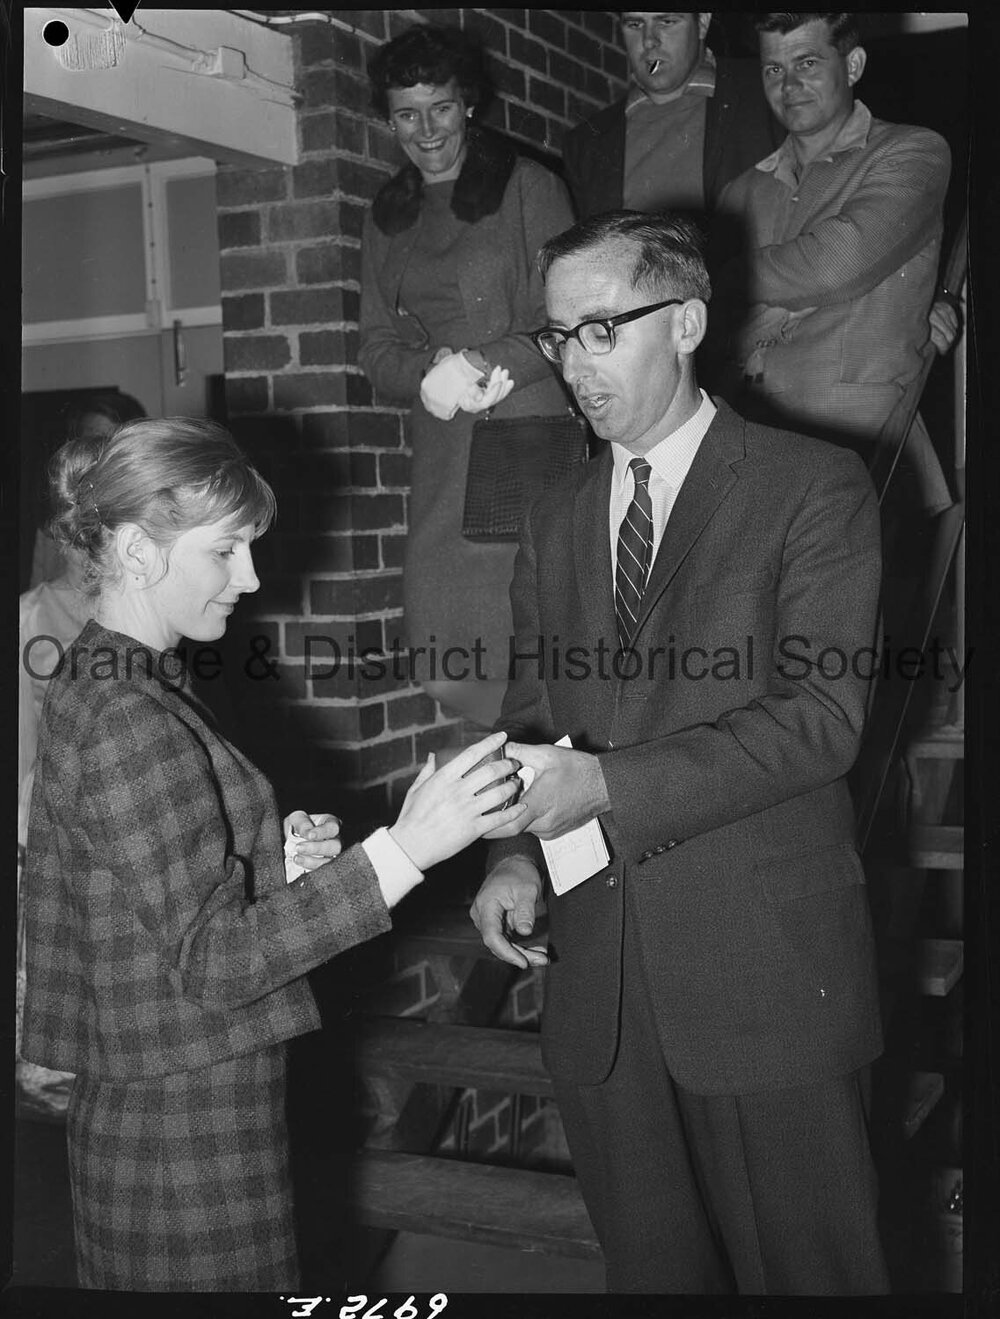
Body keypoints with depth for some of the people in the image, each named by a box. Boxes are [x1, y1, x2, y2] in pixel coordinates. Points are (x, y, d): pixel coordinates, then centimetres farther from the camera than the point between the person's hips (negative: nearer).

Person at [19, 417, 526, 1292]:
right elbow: (208, 959, -25)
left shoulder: (95, 687, 9)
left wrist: (271, 864, -1)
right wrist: (407, 849, -28)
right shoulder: (129, 724, -21)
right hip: (186, 1131, -9)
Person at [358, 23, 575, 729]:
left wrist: (482, 364, -16)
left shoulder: (528, 186, 3)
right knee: (442, 662, -1)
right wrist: (430, 377, -8)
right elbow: (377, 345, 14)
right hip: (442, 447, 5)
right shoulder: (388, 215, 18)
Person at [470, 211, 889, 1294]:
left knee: (806, 1270, 9)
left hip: (767, 973, -5)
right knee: (650, 1268, 18)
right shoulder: (554, 523, 13)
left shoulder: (813, 486, -5)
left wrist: (609, 785, -23)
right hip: (599, 983, 5)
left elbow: (820, 716, -15)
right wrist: (515, 853, -5)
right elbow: (531, 710, 15)